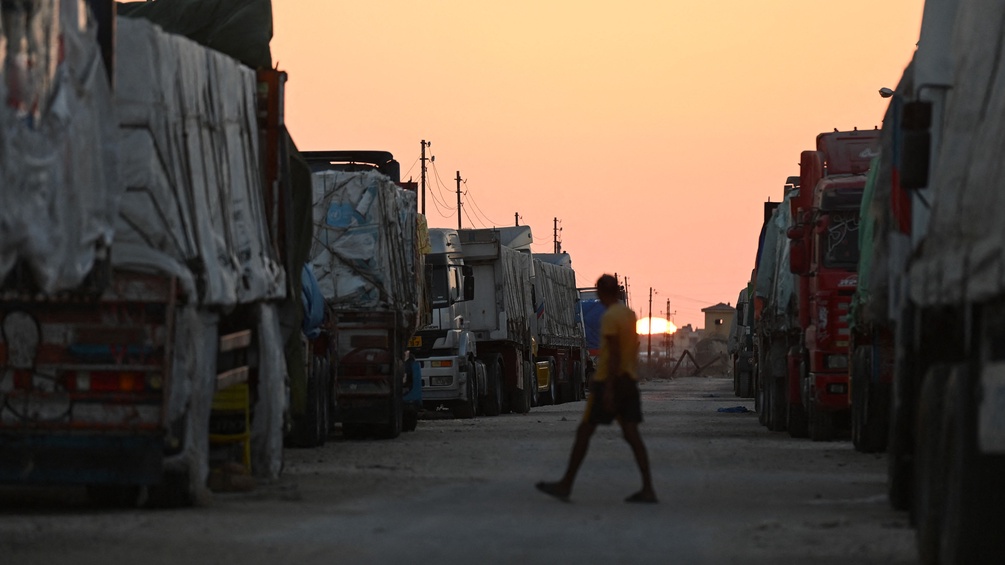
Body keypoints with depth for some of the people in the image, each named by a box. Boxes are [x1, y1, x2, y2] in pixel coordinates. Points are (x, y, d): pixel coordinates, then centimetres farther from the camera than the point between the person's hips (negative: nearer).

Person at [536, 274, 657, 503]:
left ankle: (565, 485, 3)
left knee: (583, 432, 0)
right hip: (629, 380, 8)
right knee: (631, 434, 3)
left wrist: (608, 389, -21)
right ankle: (647, 489, -5)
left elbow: (613, 354, -20)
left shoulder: (609, 318, -14)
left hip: (608, 381, -8)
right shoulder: (630, 314, 12)